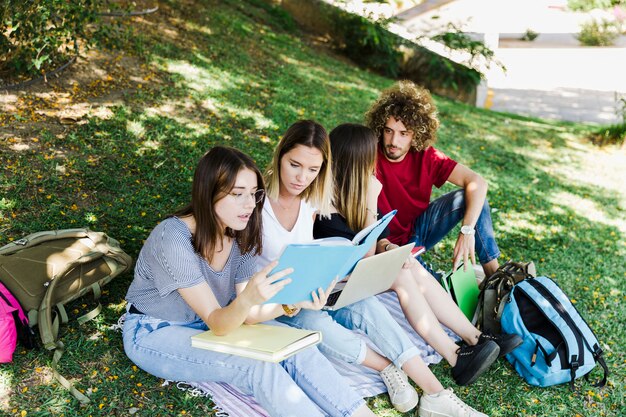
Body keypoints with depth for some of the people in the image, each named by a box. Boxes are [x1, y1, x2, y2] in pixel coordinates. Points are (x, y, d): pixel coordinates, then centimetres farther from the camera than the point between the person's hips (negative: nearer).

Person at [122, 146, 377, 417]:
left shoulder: (242, 236, -10)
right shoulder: (173, 238, -30)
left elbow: (247, 315, -12)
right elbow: (217, 323, -29)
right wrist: (247, 298, -51)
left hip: (215, 321, 6)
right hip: (156, 333, -5)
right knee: (258, 365, -28)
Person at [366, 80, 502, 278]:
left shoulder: (426, 156, -11)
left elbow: (477, 183, -18)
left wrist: (467, 231, -31)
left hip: (417, 230, 5)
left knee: (470, 196, -12)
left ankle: (494, 274, -4)